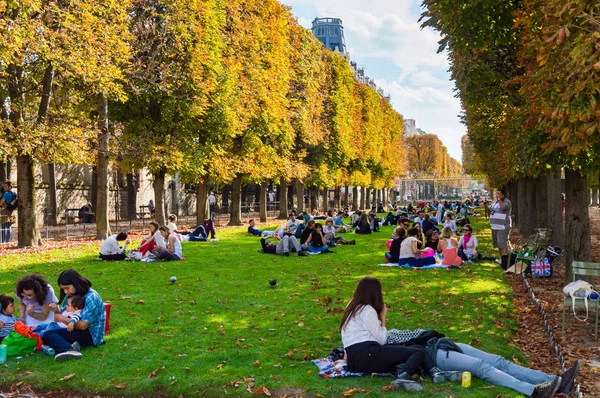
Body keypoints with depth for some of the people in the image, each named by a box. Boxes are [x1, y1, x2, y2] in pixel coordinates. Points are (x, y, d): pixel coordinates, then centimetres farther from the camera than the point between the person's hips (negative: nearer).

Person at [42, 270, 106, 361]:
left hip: (91, 334, -9)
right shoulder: (71, 295, 10)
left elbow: (83, 325, -20)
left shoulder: (91, 297, -16)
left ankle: (68, 350, -48)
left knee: (48, 334, -22)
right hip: (77, 330, 9)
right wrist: (56, 311, -7)